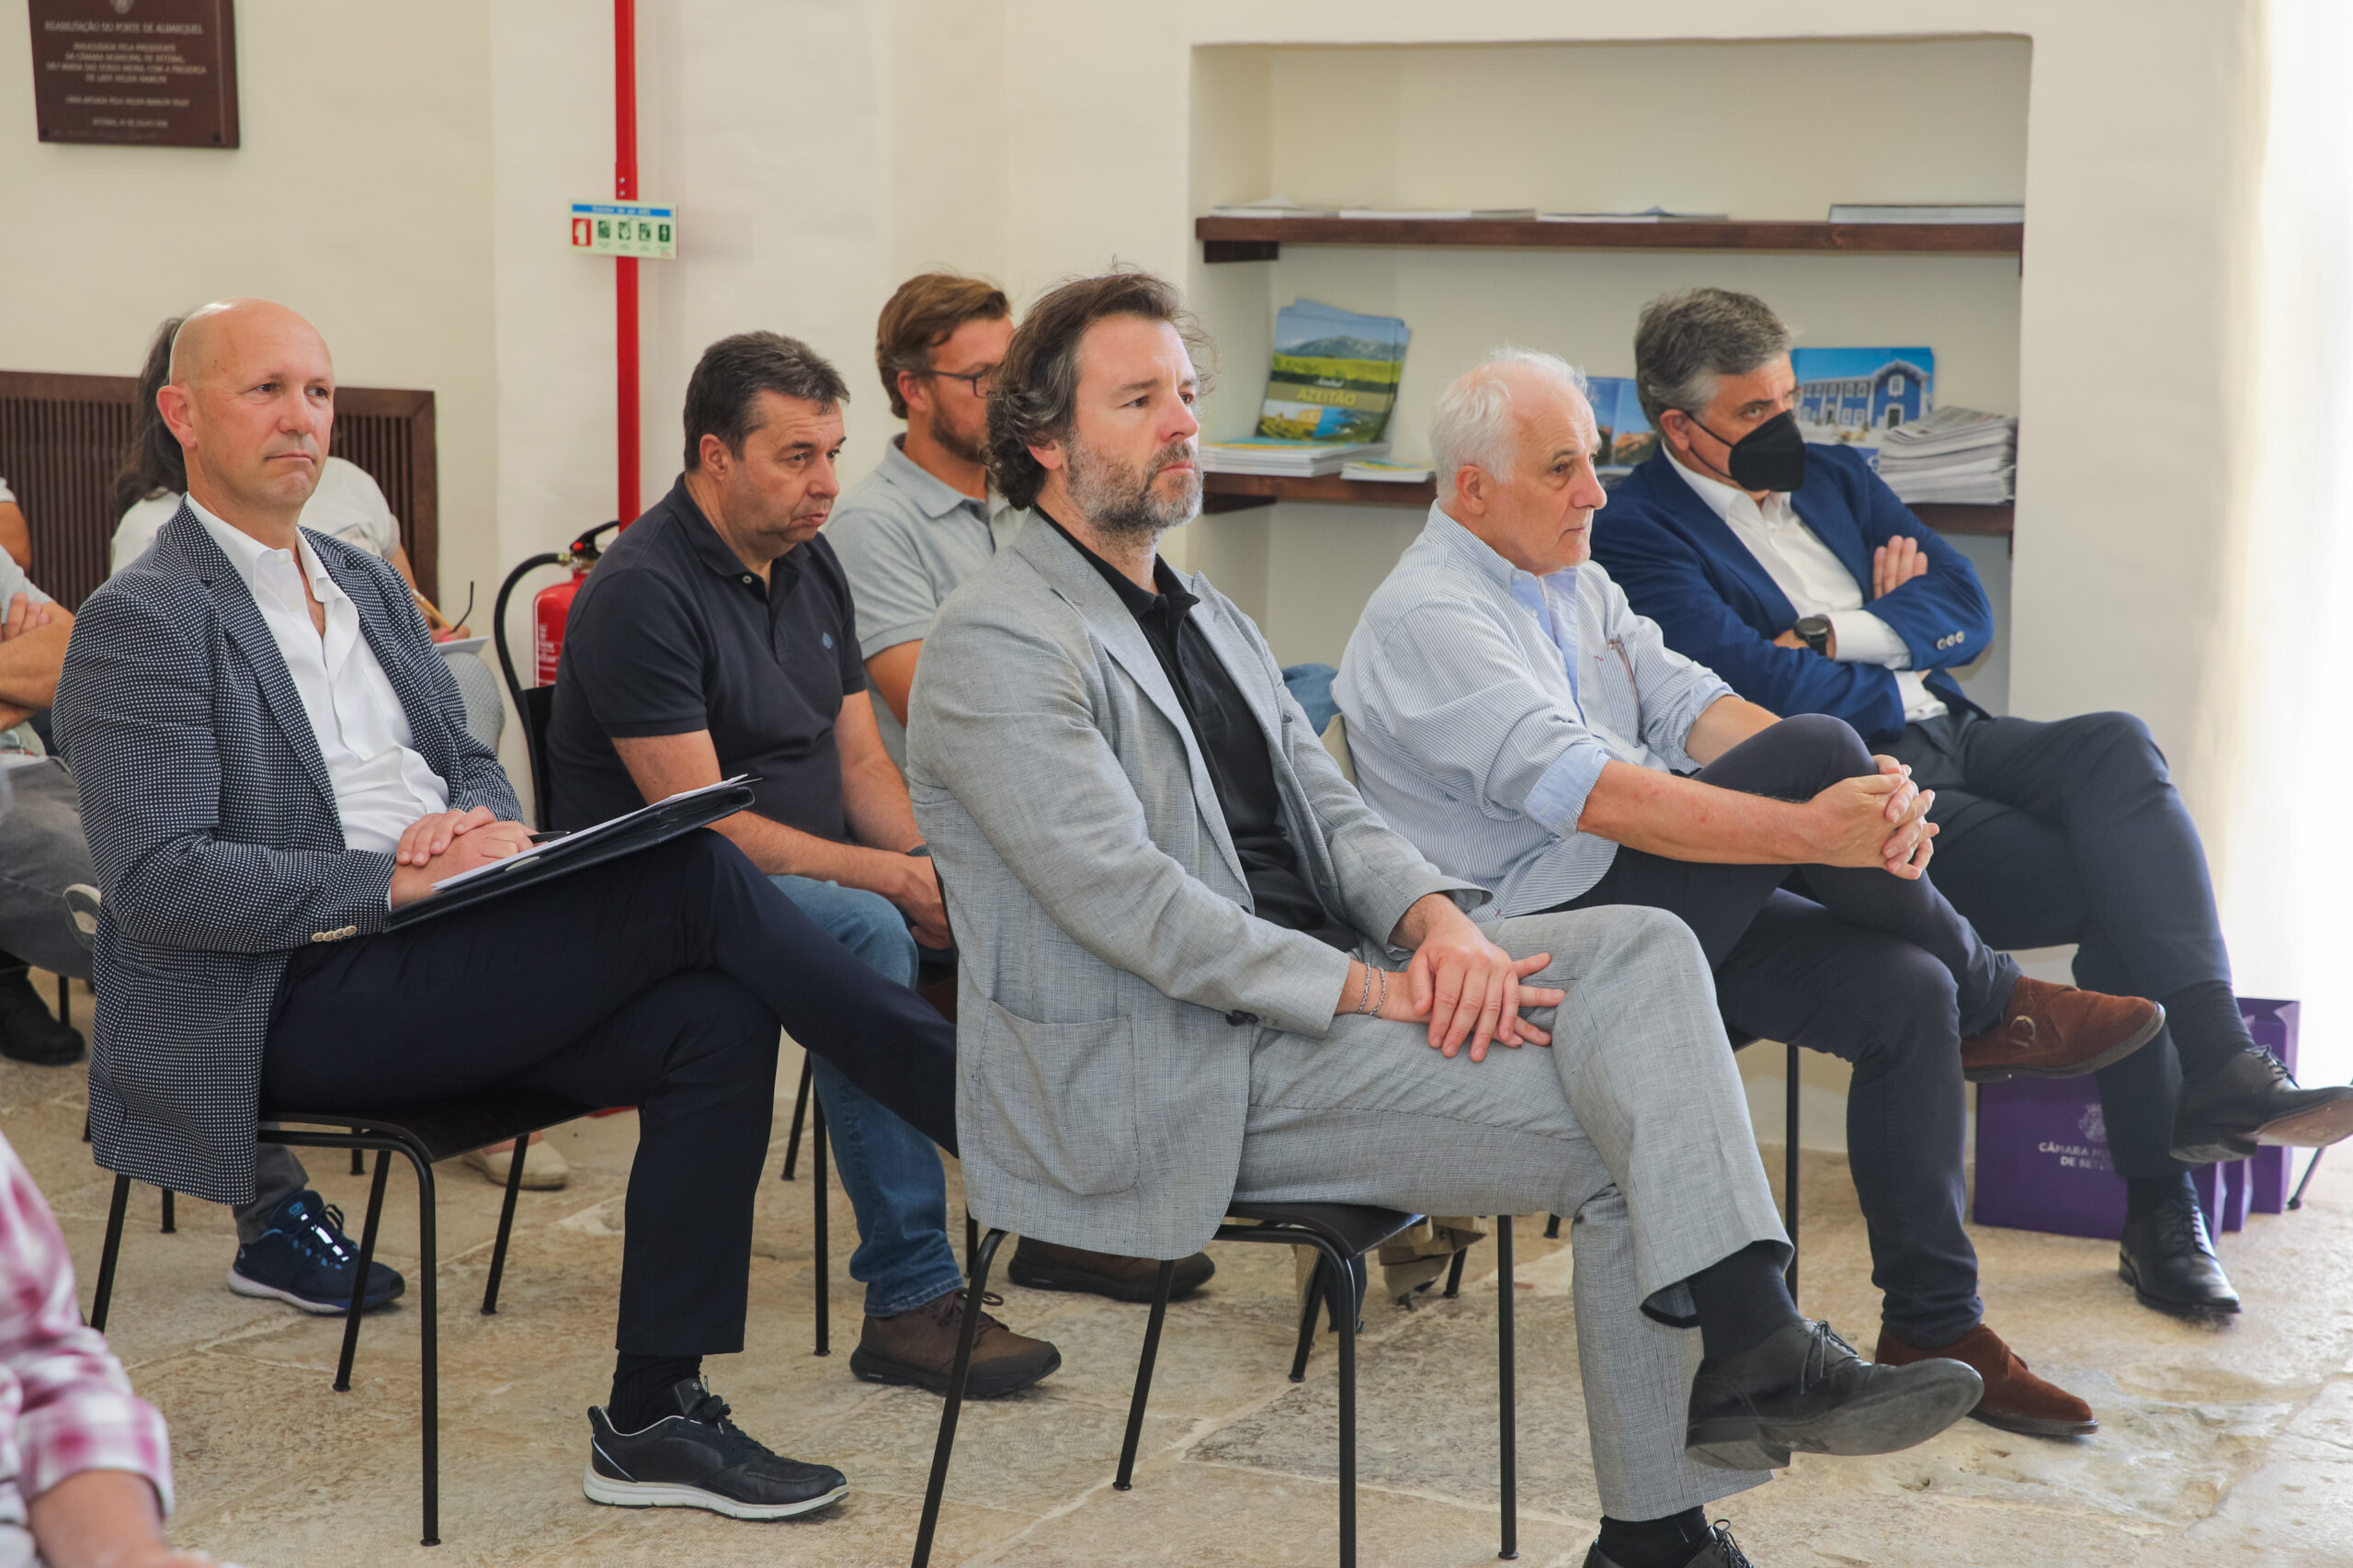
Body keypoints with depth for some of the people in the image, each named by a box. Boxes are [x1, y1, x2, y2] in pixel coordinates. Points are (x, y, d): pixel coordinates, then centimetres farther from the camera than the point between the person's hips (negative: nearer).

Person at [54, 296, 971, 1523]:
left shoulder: (368, 585, 21)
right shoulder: (140, 623, -6)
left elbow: (473, 763, 23)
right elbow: (159, 881, -15)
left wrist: (483, 823, -3)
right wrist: (394, 882, -21)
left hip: (435, 979, 8)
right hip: (290, 1004, -8)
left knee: (713, 1018, -18)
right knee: (693, 873, -22)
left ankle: (654, 1420, -14)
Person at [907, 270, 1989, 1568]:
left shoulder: (1206, 618, 21)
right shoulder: (995, 643, -9)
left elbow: (1328, 808, 14)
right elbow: (1131, 903, -19)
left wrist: (1436, 920, -9)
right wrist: (1378, 988, -21)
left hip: (1321, 988, 8)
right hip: (1171, 1082, -8)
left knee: (1642, 949, -15)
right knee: (1620, 1136, -18)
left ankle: (1750, 1346, -23)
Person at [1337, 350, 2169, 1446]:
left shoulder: (1572, 582, 16)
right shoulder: (1427, 618, -15)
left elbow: (1690, 703, 3)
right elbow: (1586, 791, -27)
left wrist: (1869, 791, -16)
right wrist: (1811, 829, -31)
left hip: (1655, 909, 9)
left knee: (1904, 993, -11)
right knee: (1816, 745, -25)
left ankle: (1935, 1329, -1)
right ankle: (1990, 1005, -3)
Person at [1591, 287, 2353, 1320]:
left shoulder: (1832, 477, 22)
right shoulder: (1641, 532, -1)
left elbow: (1966, 611, 13)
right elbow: (1758, 683, -14)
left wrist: (1843, 637, -3)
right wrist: (1899, 689, -1)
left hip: (1950, 736, 7)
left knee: (2118, 745, -27)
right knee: (2122, 895, -24)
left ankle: (2218, 1070, -36)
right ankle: (2157, 1207, -18)